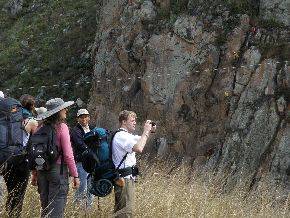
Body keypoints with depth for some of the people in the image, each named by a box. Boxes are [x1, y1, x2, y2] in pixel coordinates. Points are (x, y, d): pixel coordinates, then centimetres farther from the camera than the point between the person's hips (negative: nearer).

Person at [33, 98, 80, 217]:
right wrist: (75, 175, -7)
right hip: (58, 169, -6)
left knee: (45, 208, 14)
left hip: (42, 170, 6)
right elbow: (68, 155, -12)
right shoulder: (61, 127, -11)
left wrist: (35, 174, 16)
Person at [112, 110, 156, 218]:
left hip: (127, 177, 11)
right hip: (124, 178, -11)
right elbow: (139, 148, -28)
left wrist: (150, 131, 11)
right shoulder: (121, 136, -16)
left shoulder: (127, 135, 17)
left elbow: (141, 139, 31)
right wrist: (145, 131, -18)